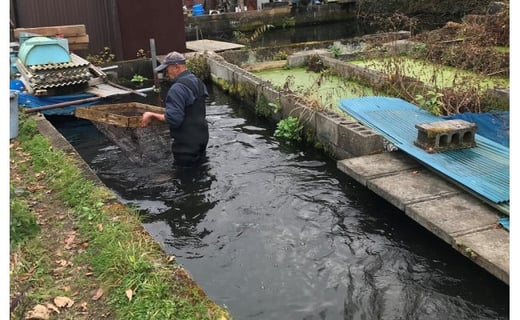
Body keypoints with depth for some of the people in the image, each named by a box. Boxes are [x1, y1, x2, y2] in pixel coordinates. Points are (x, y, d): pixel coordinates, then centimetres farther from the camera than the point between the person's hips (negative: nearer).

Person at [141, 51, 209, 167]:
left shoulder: (178, 88, -22)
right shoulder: (198, 82, 8)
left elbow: (173, 119, -28)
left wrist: (152, 115, -16)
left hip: (186, 146, -9)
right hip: (201, 139, 9)